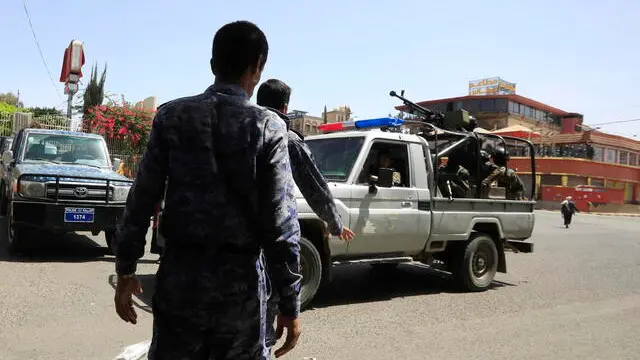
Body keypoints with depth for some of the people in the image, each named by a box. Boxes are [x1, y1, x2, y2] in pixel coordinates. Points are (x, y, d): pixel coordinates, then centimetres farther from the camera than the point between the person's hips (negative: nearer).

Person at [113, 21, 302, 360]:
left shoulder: (172, 116, -1)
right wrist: (289, 303, -3)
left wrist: (125, 270, 10)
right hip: (240, 279, -2)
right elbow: (280, 222, -10)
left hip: (180, 273, 2)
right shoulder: (268, 127, -8)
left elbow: (142, 198, 0)